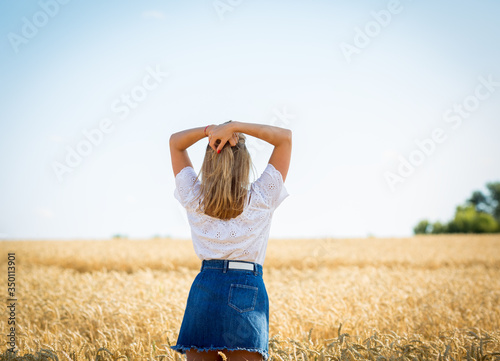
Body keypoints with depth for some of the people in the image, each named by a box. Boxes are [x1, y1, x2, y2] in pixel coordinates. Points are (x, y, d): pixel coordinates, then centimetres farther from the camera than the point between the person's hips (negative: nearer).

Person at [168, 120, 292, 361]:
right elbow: (285, 136, 6)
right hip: (247, 289, -2)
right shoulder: (261, 199, -1)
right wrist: (235, 127, -5)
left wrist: (209, 130, 1)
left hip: (203, 289, 2)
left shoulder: (194, 199, 5)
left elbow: (175, 141, 19)